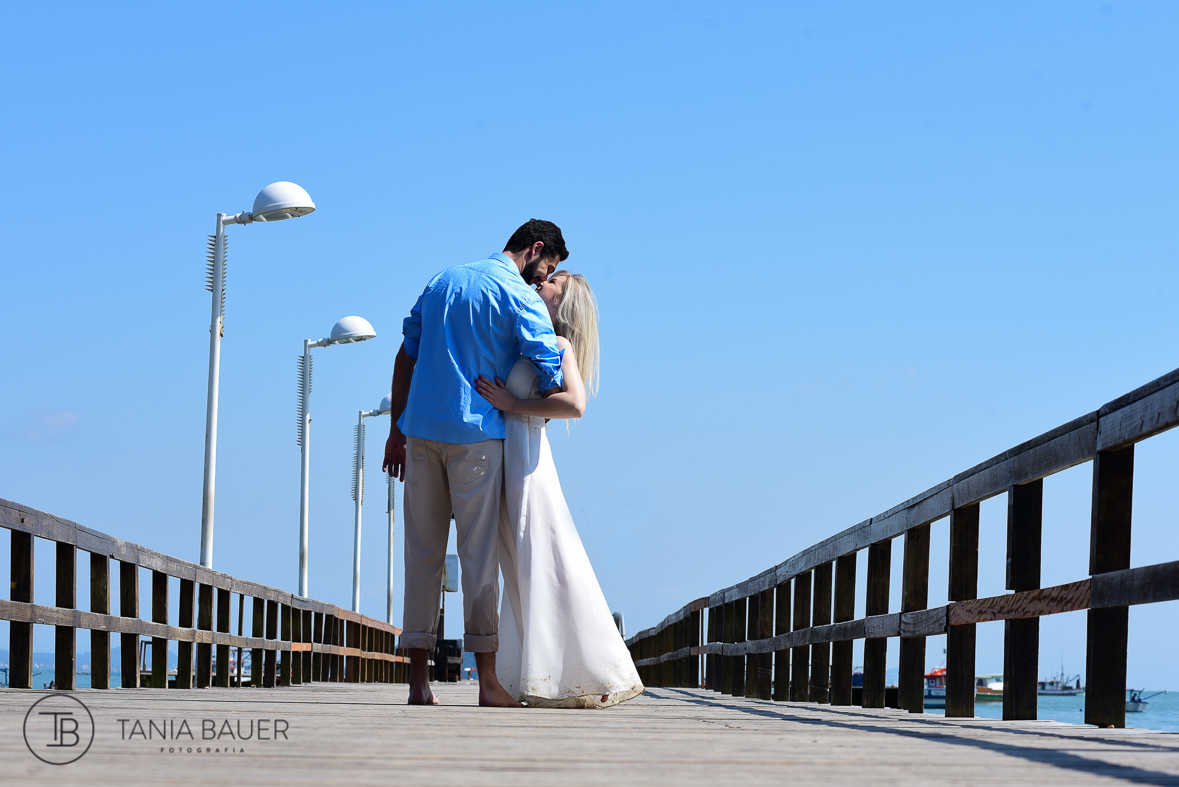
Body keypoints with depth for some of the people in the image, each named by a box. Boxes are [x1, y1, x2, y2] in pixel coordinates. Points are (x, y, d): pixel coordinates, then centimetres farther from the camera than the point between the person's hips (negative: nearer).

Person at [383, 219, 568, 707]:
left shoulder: (442, 281, 18)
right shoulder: (520, 296, -3)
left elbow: (406, 357, 17)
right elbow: (549, 374, -10)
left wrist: (397, 431, 18)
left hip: (420, 429, 5)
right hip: (476, 433, -5)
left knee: (422, 552, 5)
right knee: (478, 552, -3)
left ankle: (418, 680, 3)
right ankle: (487, 681, -4)